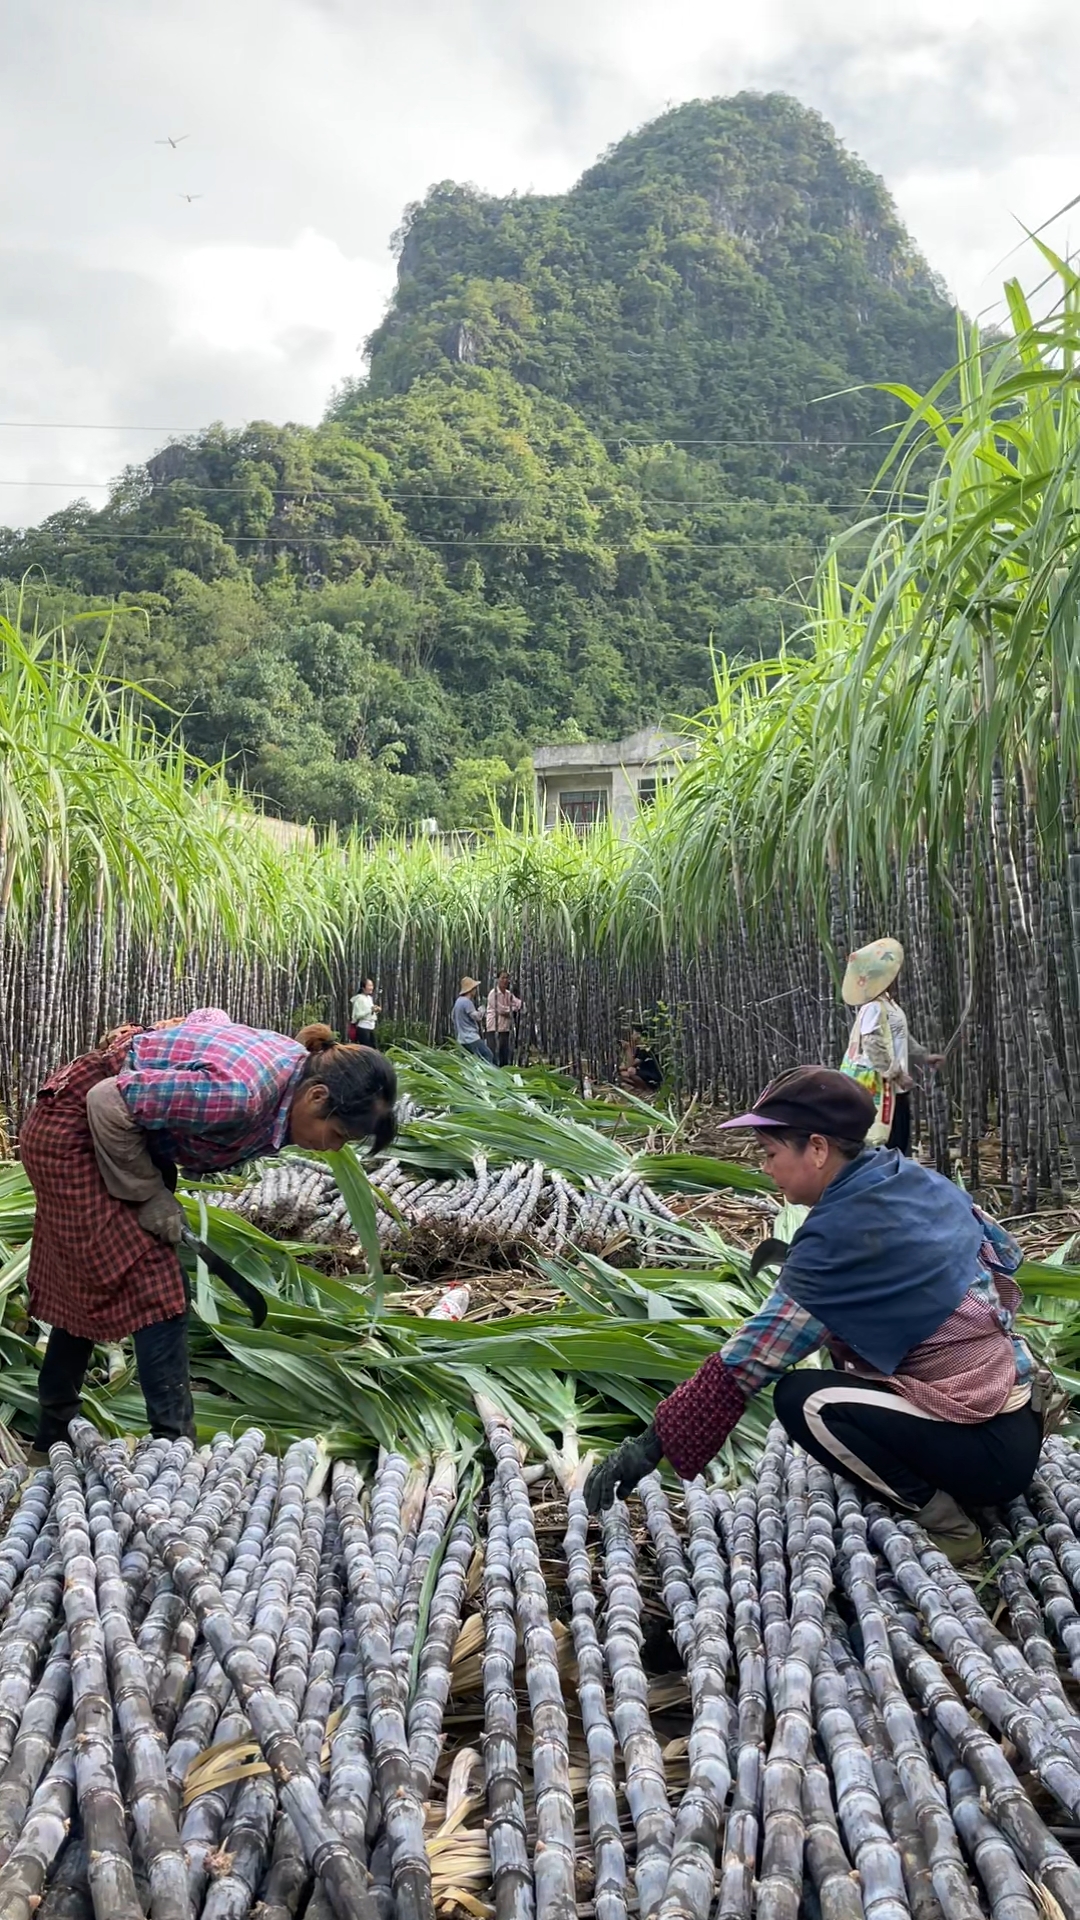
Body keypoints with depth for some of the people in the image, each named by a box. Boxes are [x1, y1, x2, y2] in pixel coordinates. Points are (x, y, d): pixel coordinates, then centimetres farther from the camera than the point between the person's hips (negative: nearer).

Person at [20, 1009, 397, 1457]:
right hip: (74, 1129, -9)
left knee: (81, 1287, 18)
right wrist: (149, 1195, -17)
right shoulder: (240, 1093, -37)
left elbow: (210, 1017, 7)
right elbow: (109, 1104, -30)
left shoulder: (299, 1066, -10)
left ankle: (52, 1439, 32)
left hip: (125, 1130, 9)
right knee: (156, 1290, -10)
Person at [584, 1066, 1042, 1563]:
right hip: (1022, 1411, 9)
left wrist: (652, 1445, -13)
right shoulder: (917, 1179, 2)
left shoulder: (838, 1237, -21)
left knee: (802, 1399, -17)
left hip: (991, 1450, -9)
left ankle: (942, 1522, -4)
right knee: (839, 1331, 17)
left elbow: (747, 1360, -20)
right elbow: (1005, 1253, 17)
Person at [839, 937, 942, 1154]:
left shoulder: (887, 1003, 13)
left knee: (899, 1140, 16)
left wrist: (923, 1057, 20)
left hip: (895, 1087, 11)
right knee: (880, 1140, -7)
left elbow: (902, 1038, 24)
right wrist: (896, 1074, -21)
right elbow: (873, 1046, -25)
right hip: (882, 1086, -11)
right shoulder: (874, 1007, -20)